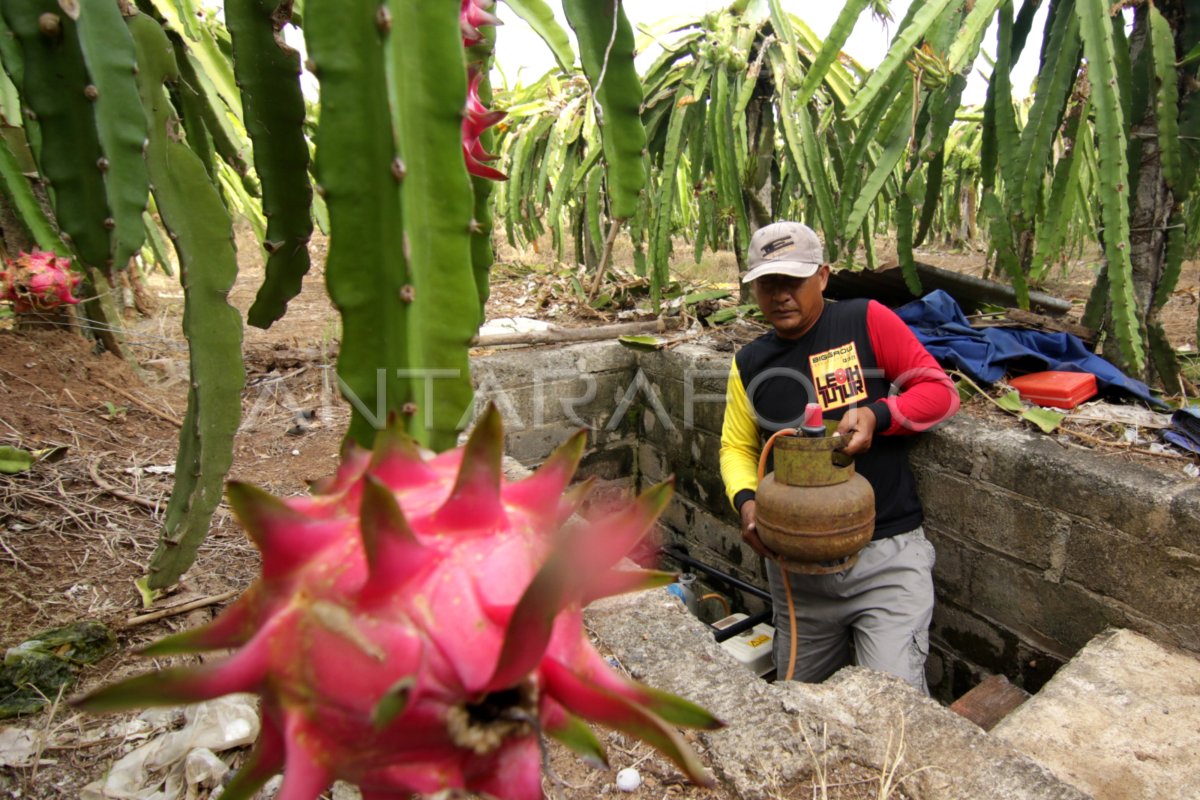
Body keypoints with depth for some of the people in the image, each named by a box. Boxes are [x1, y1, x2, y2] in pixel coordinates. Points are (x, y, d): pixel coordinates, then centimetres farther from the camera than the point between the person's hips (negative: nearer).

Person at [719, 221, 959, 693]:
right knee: (799, 700, 21)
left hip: (886, 552, -4)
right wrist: (745, 501, -9)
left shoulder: (867, 321, -5)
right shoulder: (750, 364, 7)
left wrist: (875, 415, -22)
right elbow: (736, 446, 11)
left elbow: (941, 391, -4)